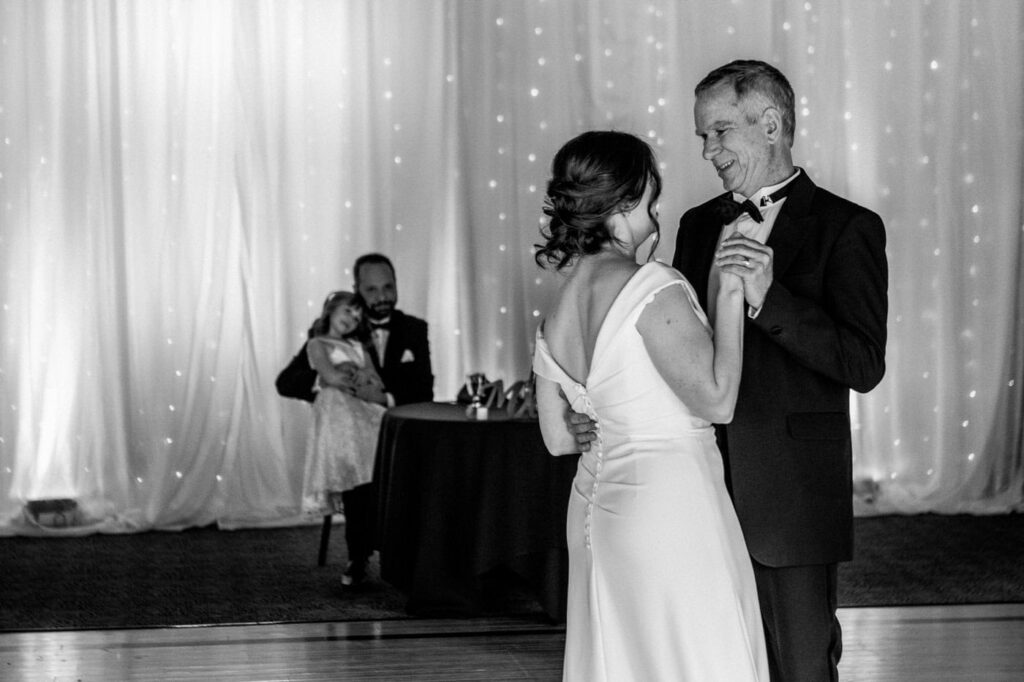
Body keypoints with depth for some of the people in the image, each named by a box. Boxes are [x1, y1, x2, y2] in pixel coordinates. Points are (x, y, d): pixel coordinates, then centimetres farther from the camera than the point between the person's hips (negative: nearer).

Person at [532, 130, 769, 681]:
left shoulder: (557, 312, 8)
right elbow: (717, 399, -19)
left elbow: (558, 437, 14)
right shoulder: (654, 290, -17)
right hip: (668, 505, -8)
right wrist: (730, 294, -13)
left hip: (596, 502, 8)